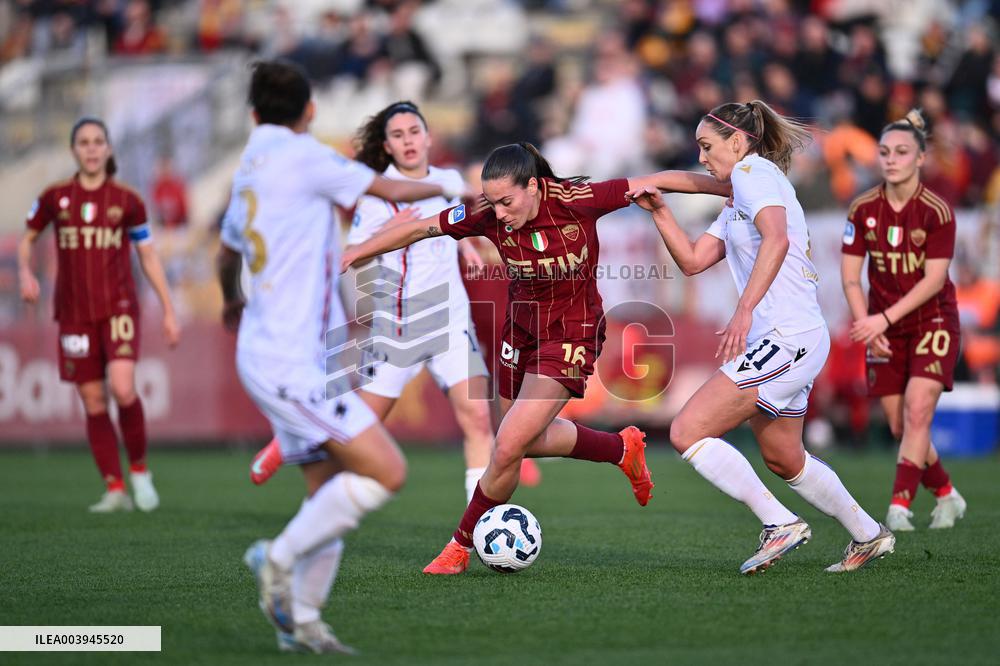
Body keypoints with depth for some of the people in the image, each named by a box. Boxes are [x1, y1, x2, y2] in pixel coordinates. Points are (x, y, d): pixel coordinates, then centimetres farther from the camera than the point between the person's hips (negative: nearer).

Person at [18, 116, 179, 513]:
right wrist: (26, 274, -3)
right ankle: (115, 490, 7)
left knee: (123, 390, -20)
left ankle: (139, 469, 3)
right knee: (93, 403, 1)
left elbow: (149, 258, 8)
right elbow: (27, 239, 17)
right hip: (74, 313, 2)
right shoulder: (55, 198, 4)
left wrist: (169, 312, 6)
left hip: (118, 308, -2)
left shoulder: (127, 200, 2)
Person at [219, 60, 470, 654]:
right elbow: (394, 191, -7)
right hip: (290, 360, -9)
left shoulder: (249, 171, 16)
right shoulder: (300, 153, -10)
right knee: (386, 471, -14)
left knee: (330, 488, 11)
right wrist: (446, 188, 16)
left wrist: (233, 302, 57)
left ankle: (300, 620, 11)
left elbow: (228, 256, 34)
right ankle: (281, 556, -7)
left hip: (272, 355, 9)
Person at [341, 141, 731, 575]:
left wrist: (729, 188, -12)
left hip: (572, 335, -6)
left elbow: (659, 182, -17)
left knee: (508, 448, -12)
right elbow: (417, 228, -5)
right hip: (521, 329, 6)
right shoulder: (488, 215, -15)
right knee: (530, 438, 22)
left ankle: (462, 546, 8)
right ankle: (623, 449, 46)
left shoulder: (576, 201, -25)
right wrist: (354, 253, -5)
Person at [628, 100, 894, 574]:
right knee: (781, 459, 23)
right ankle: (868, 535, 36)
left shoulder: (754, 171, -6)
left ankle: (780, 524, -12)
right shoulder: (736, 205, 24)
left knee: (687, 432, -15)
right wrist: (658, 211, 13)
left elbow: (776, 238, -24)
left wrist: (744, 310, -32)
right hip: (788, 343, 11)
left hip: (786, 338, -11)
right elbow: (692, 260, 23)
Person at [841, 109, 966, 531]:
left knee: (917, 411, -19)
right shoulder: (863, 210, -4)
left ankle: (900, 506, -18)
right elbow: (850, 276, -3)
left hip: (933, 322, -4)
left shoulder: (937, 211, -14)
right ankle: (947, 496, 24)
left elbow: (934, 279, -17)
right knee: (900, 427, 3)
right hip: (884, 329, 4)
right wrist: (866, 325, -16)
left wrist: (885, 317, -24)